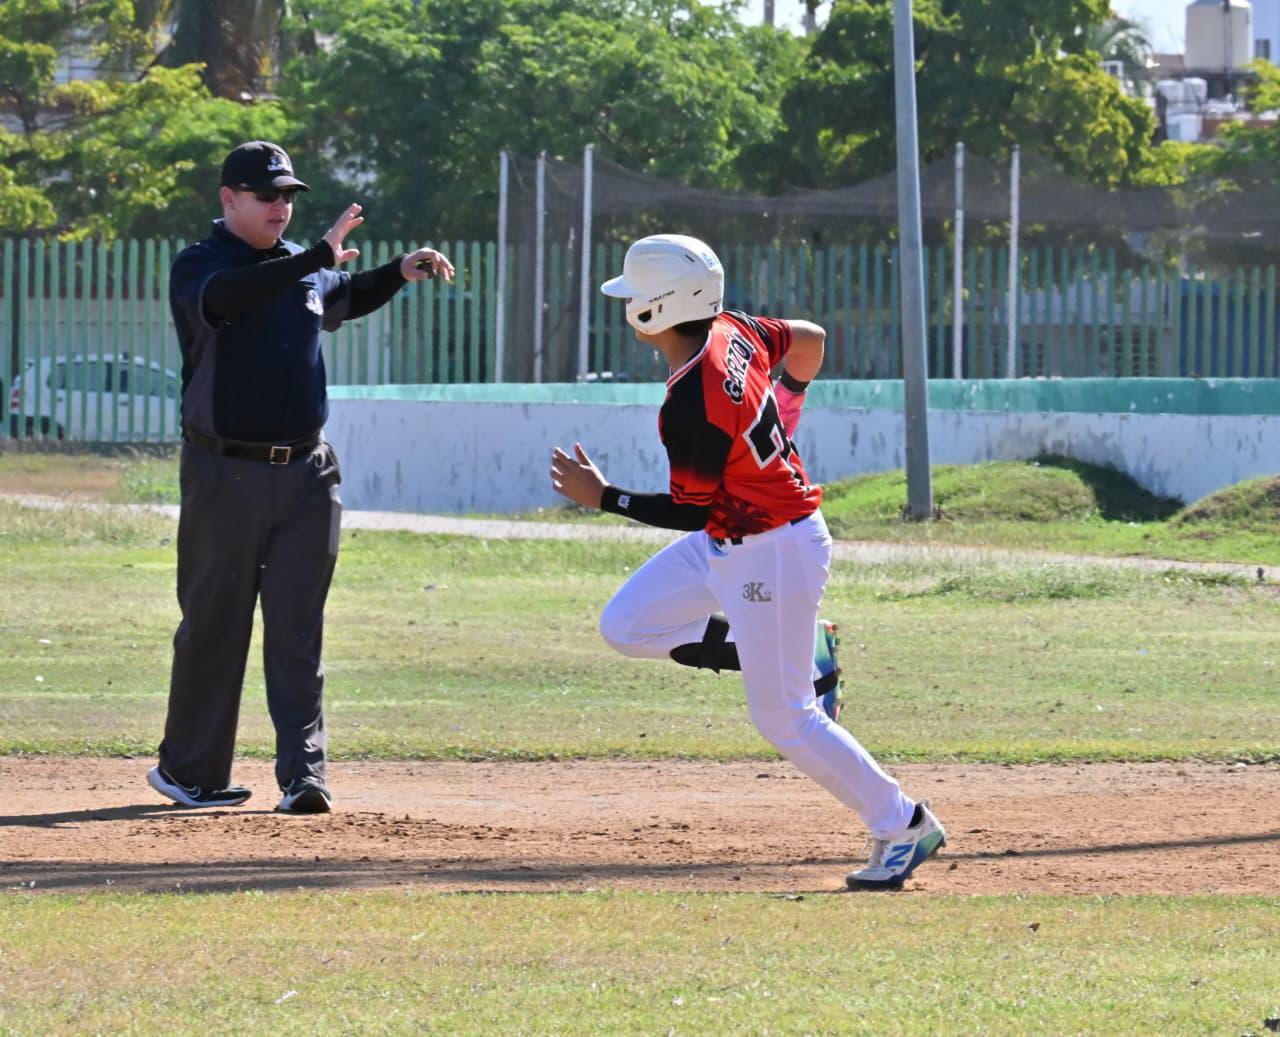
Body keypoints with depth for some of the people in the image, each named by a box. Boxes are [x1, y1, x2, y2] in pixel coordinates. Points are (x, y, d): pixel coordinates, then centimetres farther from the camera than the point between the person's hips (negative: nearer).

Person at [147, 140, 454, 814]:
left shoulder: (305, 270, 13)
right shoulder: (197, 267, -5)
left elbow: (348, 299, 34)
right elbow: (226, 296, -28)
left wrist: (399, 273, 13)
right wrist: (320, 256, -37)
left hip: (306, 477, 4)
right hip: (225, 475, -4)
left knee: (298, 631, -1)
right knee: (214, 625, 3)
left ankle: (303, 771, -4)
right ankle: (190, 770, 14)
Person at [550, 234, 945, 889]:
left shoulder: (689, 410, -30)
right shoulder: (732, 332, -5)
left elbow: (692, 511, -21)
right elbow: (809, 340, 12)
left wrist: (604, 498, -13)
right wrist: (783, 412, 23)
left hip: (770, 556, -10)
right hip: (728, 541, 10)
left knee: (783, 718, 0)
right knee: (626, 626, 10)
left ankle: (904, 829, 10)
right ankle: (793, 653, 15)